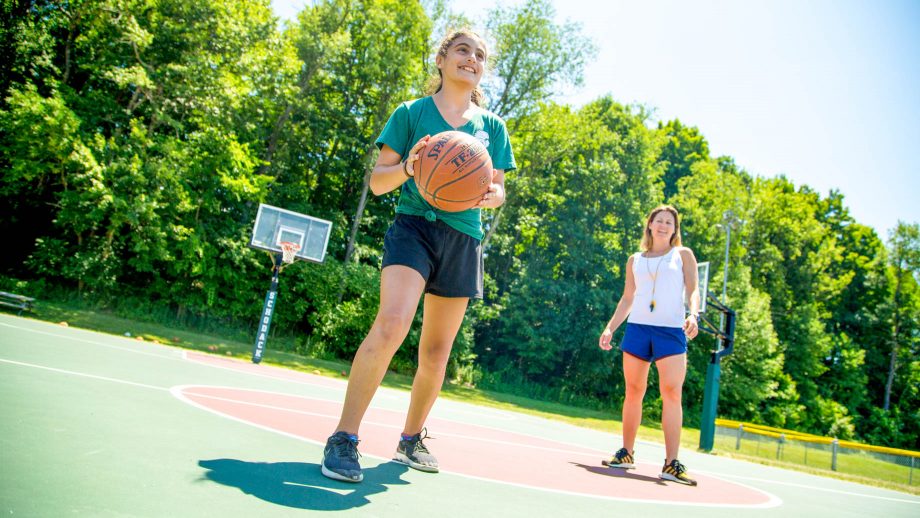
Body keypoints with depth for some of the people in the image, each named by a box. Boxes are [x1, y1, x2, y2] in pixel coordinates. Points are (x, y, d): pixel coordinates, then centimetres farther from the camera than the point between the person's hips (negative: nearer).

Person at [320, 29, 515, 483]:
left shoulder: (492, 125, 14)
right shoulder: (411, 113, 6)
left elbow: (497, 189, 16)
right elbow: (378, 182, 3)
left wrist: (487, 196, -8)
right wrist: (407, 168, -18)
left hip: (464, 239, 4)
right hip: (415, 224, -4)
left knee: (436, 352, 8)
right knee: (391, 325, -26)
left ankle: (411, 439, 27)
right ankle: (343, 438, -15)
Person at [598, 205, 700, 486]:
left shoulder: (683, 255, 10)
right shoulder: (635, 260, 16)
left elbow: (693, 291, 2)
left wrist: (693, 316, -17)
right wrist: (610, 328, 11)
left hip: (672, 331, -2)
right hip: (637, 328, 2)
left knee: (672, 394, -12)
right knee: (633, 393, 5)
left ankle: (671, 464, -9)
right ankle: (626, 453, 17)